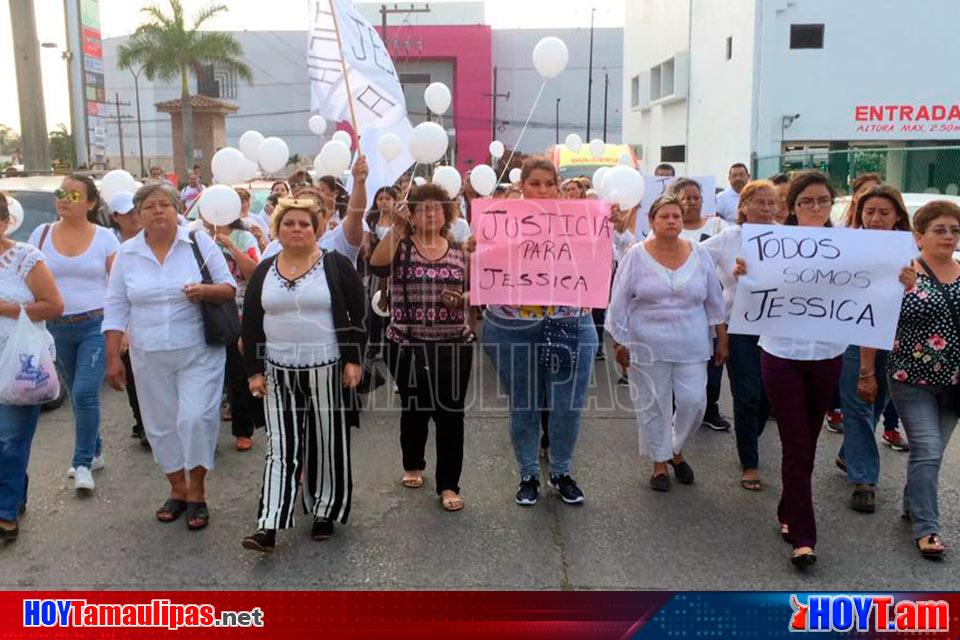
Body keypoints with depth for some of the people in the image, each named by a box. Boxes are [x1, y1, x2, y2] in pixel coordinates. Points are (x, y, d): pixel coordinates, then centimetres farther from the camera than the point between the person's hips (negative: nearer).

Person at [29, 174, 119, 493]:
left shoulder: (105, 237, -2)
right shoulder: (41, 235, 5)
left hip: (96, 326, -3)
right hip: (57, 328, 3)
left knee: (85, 393, -11)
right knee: (78, 394, 14)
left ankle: (83, 462, 2)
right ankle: (94, 452, 30)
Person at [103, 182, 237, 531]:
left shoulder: (199, 242, -3)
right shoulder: (127, 253, 3)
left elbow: (230, 287, -1)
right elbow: (116, 308, 5)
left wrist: (206, 291, -23)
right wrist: (113, 358, 0)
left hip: (199, 353, -3)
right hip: (150, 358, 3)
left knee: (196, 418, -10)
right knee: (162, 424, 11)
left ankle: (197, 492, 8)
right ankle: (178, 489, 28)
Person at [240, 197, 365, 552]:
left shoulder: (337, 265, -2)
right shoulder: (264, 271, 8)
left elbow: (357, 316, -4)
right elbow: (251, 324, 9)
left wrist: (353, 360, -9)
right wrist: (254, 371, 3)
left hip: (327, 371, -2)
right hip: (278, 373, 3)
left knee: (326, 444, 5)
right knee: (281, 448, 1)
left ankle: (324, 511, 22)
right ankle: (268, 526, 0)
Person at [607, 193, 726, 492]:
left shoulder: (699, 255, 4)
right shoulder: (636, 255, -4)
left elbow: (714, 300, 10)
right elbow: (619, 303, -2)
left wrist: (721, 339, 9)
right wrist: (620, 344, -4)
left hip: (691, 346, 2)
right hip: (648, 346, -2)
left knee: (693, 401, 0)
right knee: (652, 406, 6)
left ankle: (676, 450, 28)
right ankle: (660, 463, 24)